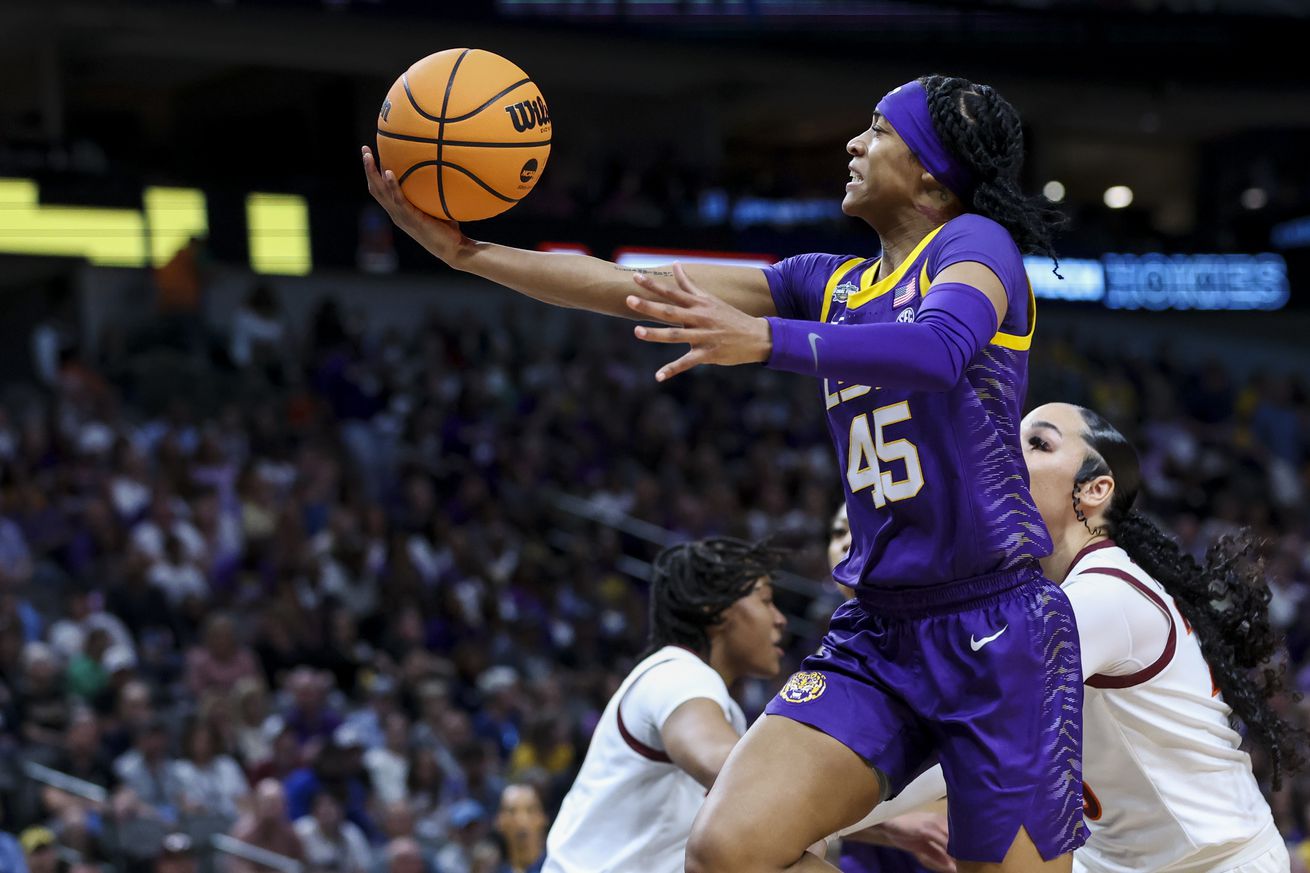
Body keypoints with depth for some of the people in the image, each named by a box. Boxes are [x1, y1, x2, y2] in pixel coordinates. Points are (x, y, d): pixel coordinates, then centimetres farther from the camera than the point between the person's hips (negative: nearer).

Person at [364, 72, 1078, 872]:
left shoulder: (976, 242, -3)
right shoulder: (829, 284, 16)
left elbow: (939, 348, -27)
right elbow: (634, 290, 11)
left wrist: (765, 339, -39)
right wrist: (467, 252, 4)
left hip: (998, 633, -6)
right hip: (877, 634, 6)